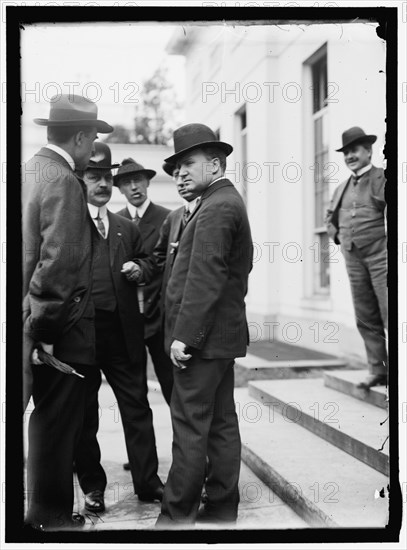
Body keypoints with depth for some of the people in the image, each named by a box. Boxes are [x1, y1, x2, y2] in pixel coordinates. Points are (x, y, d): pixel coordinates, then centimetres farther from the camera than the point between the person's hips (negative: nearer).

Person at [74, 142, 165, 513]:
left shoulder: (127, 228, 16)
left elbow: (143, 266, 26)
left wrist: (137, 271, 3)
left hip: (123, 330, 4)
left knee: (136, 405, 5)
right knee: (83, 412, 7)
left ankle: (147, 482, 13)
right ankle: (92, 486, 19)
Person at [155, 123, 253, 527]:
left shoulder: (216, 208, -15)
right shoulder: (229, 203, 17)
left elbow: (205, 278, -22)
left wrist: (184, 336, -21)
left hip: (202, 337, -10)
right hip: (223, 335, 10)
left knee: (190, 426, -5)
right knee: (221, 422, 12)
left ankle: (177, 514, 0)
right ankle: (222, 507, 20)